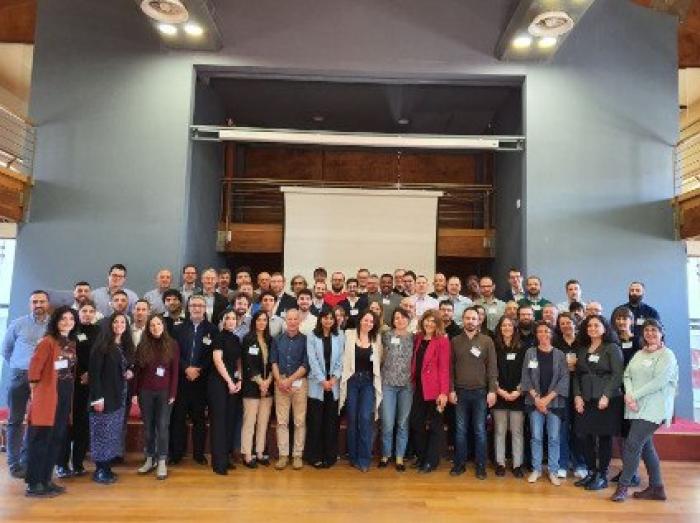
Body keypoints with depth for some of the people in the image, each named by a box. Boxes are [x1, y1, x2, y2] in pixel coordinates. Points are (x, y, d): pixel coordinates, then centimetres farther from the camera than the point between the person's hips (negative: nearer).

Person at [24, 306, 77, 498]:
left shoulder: (72, 344, 13)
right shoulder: (48, 341, -11)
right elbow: (34, 366, -15)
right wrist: (35, 388, -8)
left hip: (66, 397, 8)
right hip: (47, 396, -8)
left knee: (57, 439, 11)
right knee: (40, 439, -1)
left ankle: (46, 480, 21)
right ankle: (34, 484, 7)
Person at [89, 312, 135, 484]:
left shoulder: (126, 347, 11)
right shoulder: (102, 346, -8)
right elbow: (94, 372, -13)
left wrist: (130, 372, -1)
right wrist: (97, 397, -18)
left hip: (119, 397, 6)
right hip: (104, 396, -6)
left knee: (113, 433, 8)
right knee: (102, 432, -1)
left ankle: (106, 467, 16)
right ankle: (100, 470, 7)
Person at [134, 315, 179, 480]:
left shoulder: (172, 345, -1)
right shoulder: (142, 346, 5)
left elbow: (175, 371, -2)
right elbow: (138, 371, 6)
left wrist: (172, 393, -8)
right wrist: (135, 392, 0)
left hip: (164, 391, -2)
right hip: (146, 392, 2)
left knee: (162, 426, -2)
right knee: (148, 426, 9)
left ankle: (162, 462, 5)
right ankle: (150, 459, 20)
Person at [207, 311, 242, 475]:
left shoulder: (236, 339, 12)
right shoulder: (219, 336, -7)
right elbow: (217, 360, -13)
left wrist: (239, 380, 2)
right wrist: (229, 381, -12)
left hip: (233, 383, 6)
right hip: (219, 382, -6)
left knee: (230, 420, 8)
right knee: (219, 420, -2)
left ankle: (226, 457, 17)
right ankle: (219, 461, 3)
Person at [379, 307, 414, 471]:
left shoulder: (413, 337, 4)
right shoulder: (387, 335, 1)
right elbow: (381, 356, 12)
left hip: (407, 384, 1)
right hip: (388, 383, -1)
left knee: (403, 423, 6)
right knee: (387, 423, -2)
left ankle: (400, 457, 18)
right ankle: (385, 455, 16)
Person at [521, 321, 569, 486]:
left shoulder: (559, 354, 2)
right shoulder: (530, 353, 2)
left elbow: (564, 379, -3)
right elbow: (525, 377, 0)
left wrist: (548, 398, -10)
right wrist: (536, 398, -9)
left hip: (555, 402, 0)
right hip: (535, 402, 0)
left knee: (553, 438, 4)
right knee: (536, 437, 4)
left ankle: (553, 471, 15)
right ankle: (536, 469, 17)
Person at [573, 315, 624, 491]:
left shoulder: (612, 348, -1)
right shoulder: (583, 350, 14)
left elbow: (617, 374, -10)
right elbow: (577, 375, 13)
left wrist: (606, 396, -17)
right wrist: (577, 396, 0)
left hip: (607, 400, -5)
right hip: (585, 400, 5)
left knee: (604, 437, 1)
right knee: (586, 437, 5)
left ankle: (602, 476, 11)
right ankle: (591, 473, 17)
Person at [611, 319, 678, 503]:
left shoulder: (667, 355, -5)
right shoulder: (639, 354, 16)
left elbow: (659, 382, -14)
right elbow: (627, 375, 9)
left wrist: (635, 395, -14)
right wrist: (629, 394, -9)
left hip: (653, 409, -7)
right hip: (636, 408, 7)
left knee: (633, 444, -10)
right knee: (645, 446, 11)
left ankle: (623, 486, -1)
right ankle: (657, 488, 23)